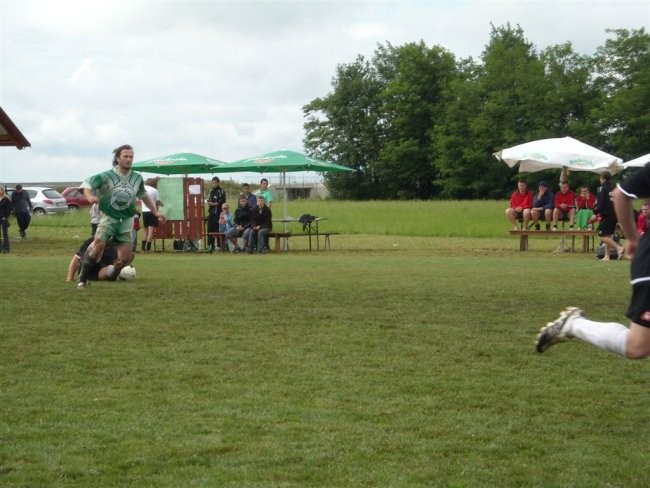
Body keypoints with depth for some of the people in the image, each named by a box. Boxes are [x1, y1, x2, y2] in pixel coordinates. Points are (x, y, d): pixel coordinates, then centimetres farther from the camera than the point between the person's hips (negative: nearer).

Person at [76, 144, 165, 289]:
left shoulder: (137, 178, 4)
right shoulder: (106, 176, -10)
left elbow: (144, 195, 20)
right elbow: (86, 184, -10)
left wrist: (156, 212, 20)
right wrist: (89, 196, -32)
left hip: (126, 221, 4)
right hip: (109, 218, -4)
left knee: (126, 256, -2)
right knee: (99, 244, -24)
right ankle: (82, 278, -13)